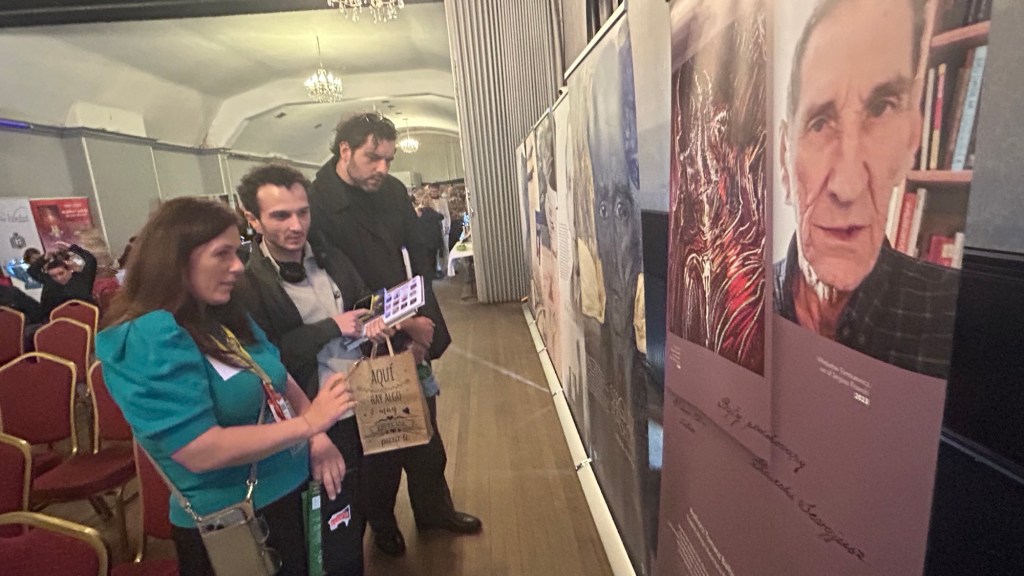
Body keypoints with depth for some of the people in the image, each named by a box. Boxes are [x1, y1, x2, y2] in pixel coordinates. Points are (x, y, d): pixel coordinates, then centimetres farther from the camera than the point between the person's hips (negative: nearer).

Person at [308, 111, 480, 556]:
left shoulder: (393, 191, 2)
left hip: (411, 333, 5)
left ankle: (434, 509, 39)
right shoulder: (317, 204, -14)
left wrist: (423, 321, -8)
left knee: (425, 428, 15)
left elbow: (419, 257, 5)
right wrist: (401, 325, -18)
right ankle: (382, 524, 38)